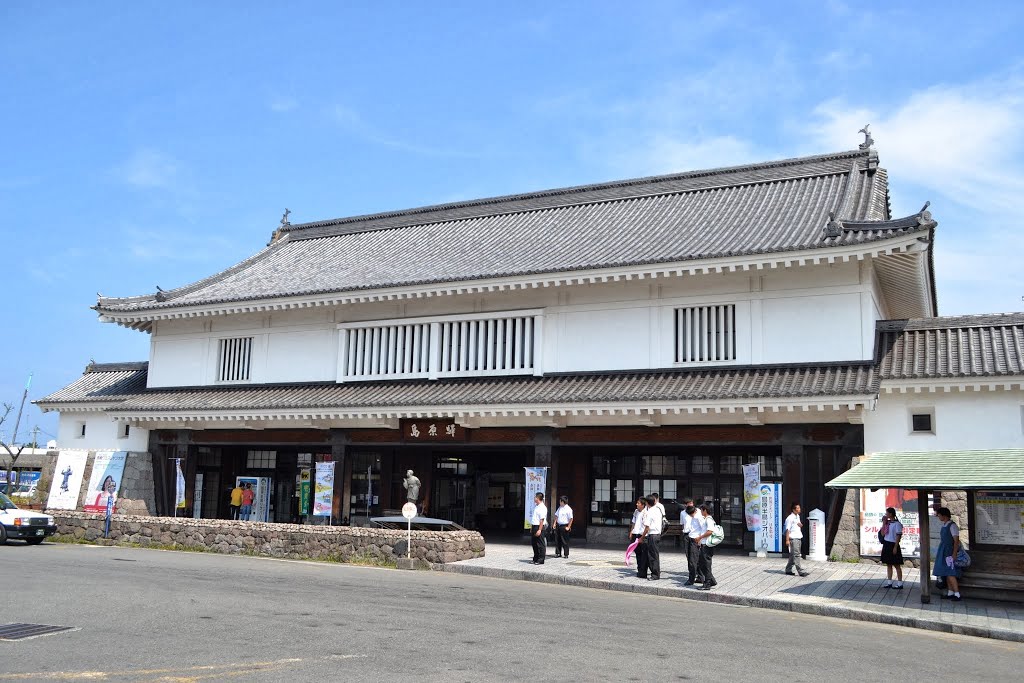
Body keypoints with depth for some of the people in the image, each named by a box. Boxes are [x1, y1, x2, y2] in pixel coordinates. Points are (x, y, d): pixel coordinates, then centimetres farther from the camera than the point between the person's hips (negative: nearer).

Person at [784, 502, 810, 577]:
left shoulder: (797, 516, 13)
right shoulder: (790, 518, -12)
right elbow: (788, 529, -14)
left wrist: (800, 525, 1)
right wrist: (787, 540, -17)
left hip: (799, 538, 9)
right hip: (793, 539, -9)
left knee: (793, 555, 12)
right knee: (797, 555, -9)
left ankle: (788, 570, 20)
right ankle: (801, 571, -12)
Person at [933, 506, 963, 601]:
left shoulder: (952, 526, -13)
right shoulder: (944, 526, 13)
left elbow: (956, 541, -16)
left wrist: (954, 554, -20)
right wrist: (939, 553, 18)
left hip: (950, 553, -9)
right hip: (944, 552, 9)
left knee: (950, 574, -9)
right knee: (947, 573, 11)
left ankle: (957, 594, -5)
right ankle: (950, 593, 17)